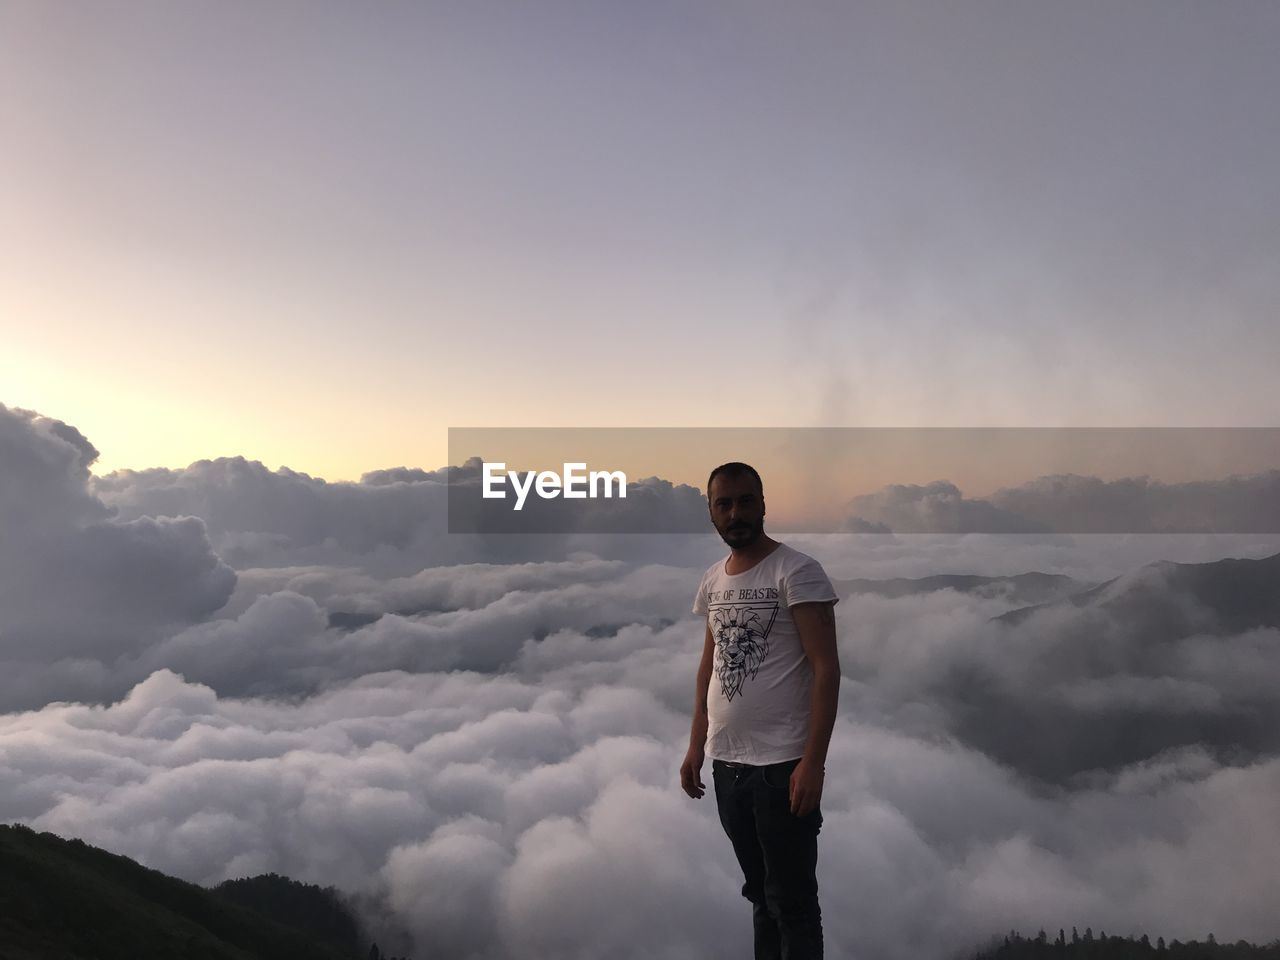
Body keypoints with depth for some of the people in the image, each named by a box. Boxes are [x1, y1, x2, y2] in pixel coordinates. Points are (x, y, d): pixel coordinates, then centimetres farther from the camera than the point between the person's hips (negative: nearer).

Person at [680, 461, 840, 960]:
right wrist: (696, 748, 13)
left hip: (782, 765, -6)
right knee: (759, 892, 18)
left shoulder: (797, 571, -10)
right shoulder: (712, 580, 10)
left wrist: (813, 761, -20)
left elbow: (826, 668, -14)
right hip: (726, 763, 6)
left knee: (791, 900, 3)